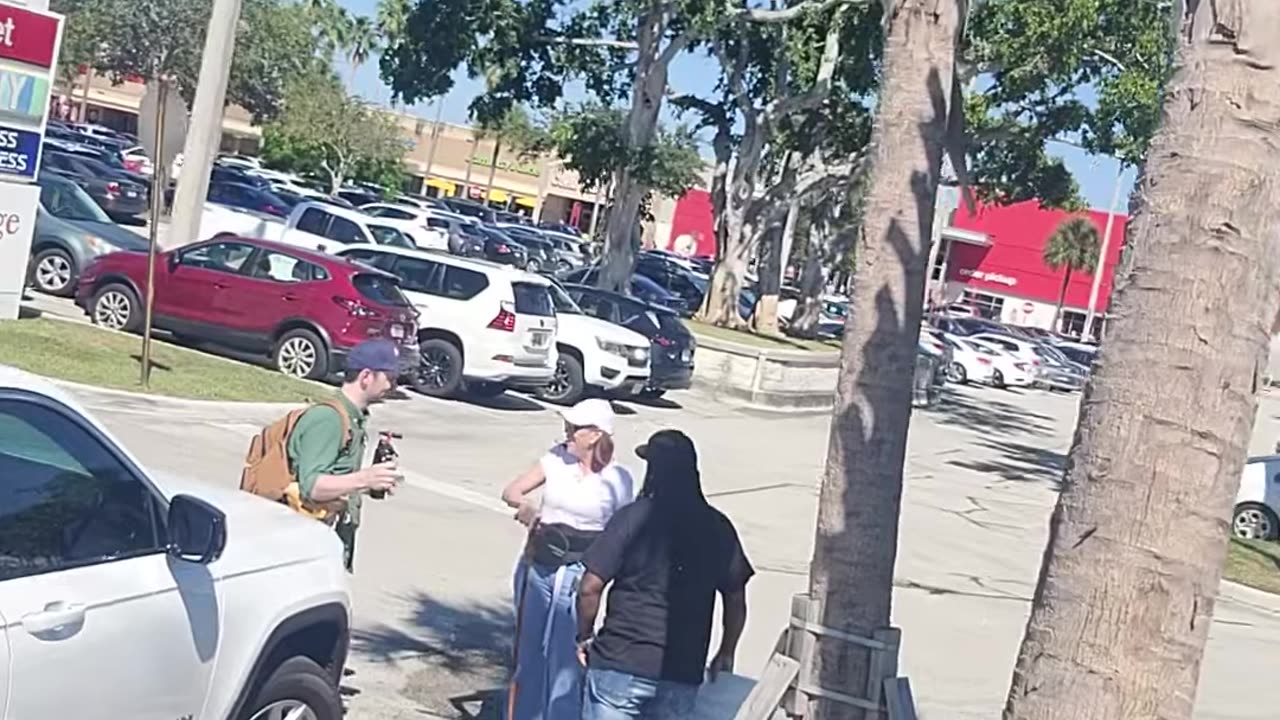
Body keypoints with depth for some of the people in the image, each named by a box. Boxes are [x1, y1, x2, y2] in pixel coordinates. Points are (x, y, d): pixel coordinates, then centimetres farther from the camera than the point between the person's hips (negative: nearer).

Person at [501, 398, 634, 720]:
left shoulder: (617, 479, -7)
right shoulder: (557, 459, 1)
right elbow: (511, 491, 4)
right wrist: (525, 505, -19)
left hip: (578, 576, -4)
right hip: (537, 569, 4)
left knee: (565, 660, -2)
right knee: (528, 652, 13)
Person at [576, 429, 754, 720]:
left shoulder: (633, 518, -9)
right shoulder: (717, 528, 2)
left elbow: (590, 588, -10)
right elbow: (736, 600, 8)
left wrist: (585, 637, 5)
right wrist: (725, 655, 21)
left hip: (620, 663, -3)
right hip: (682, 675, 3)